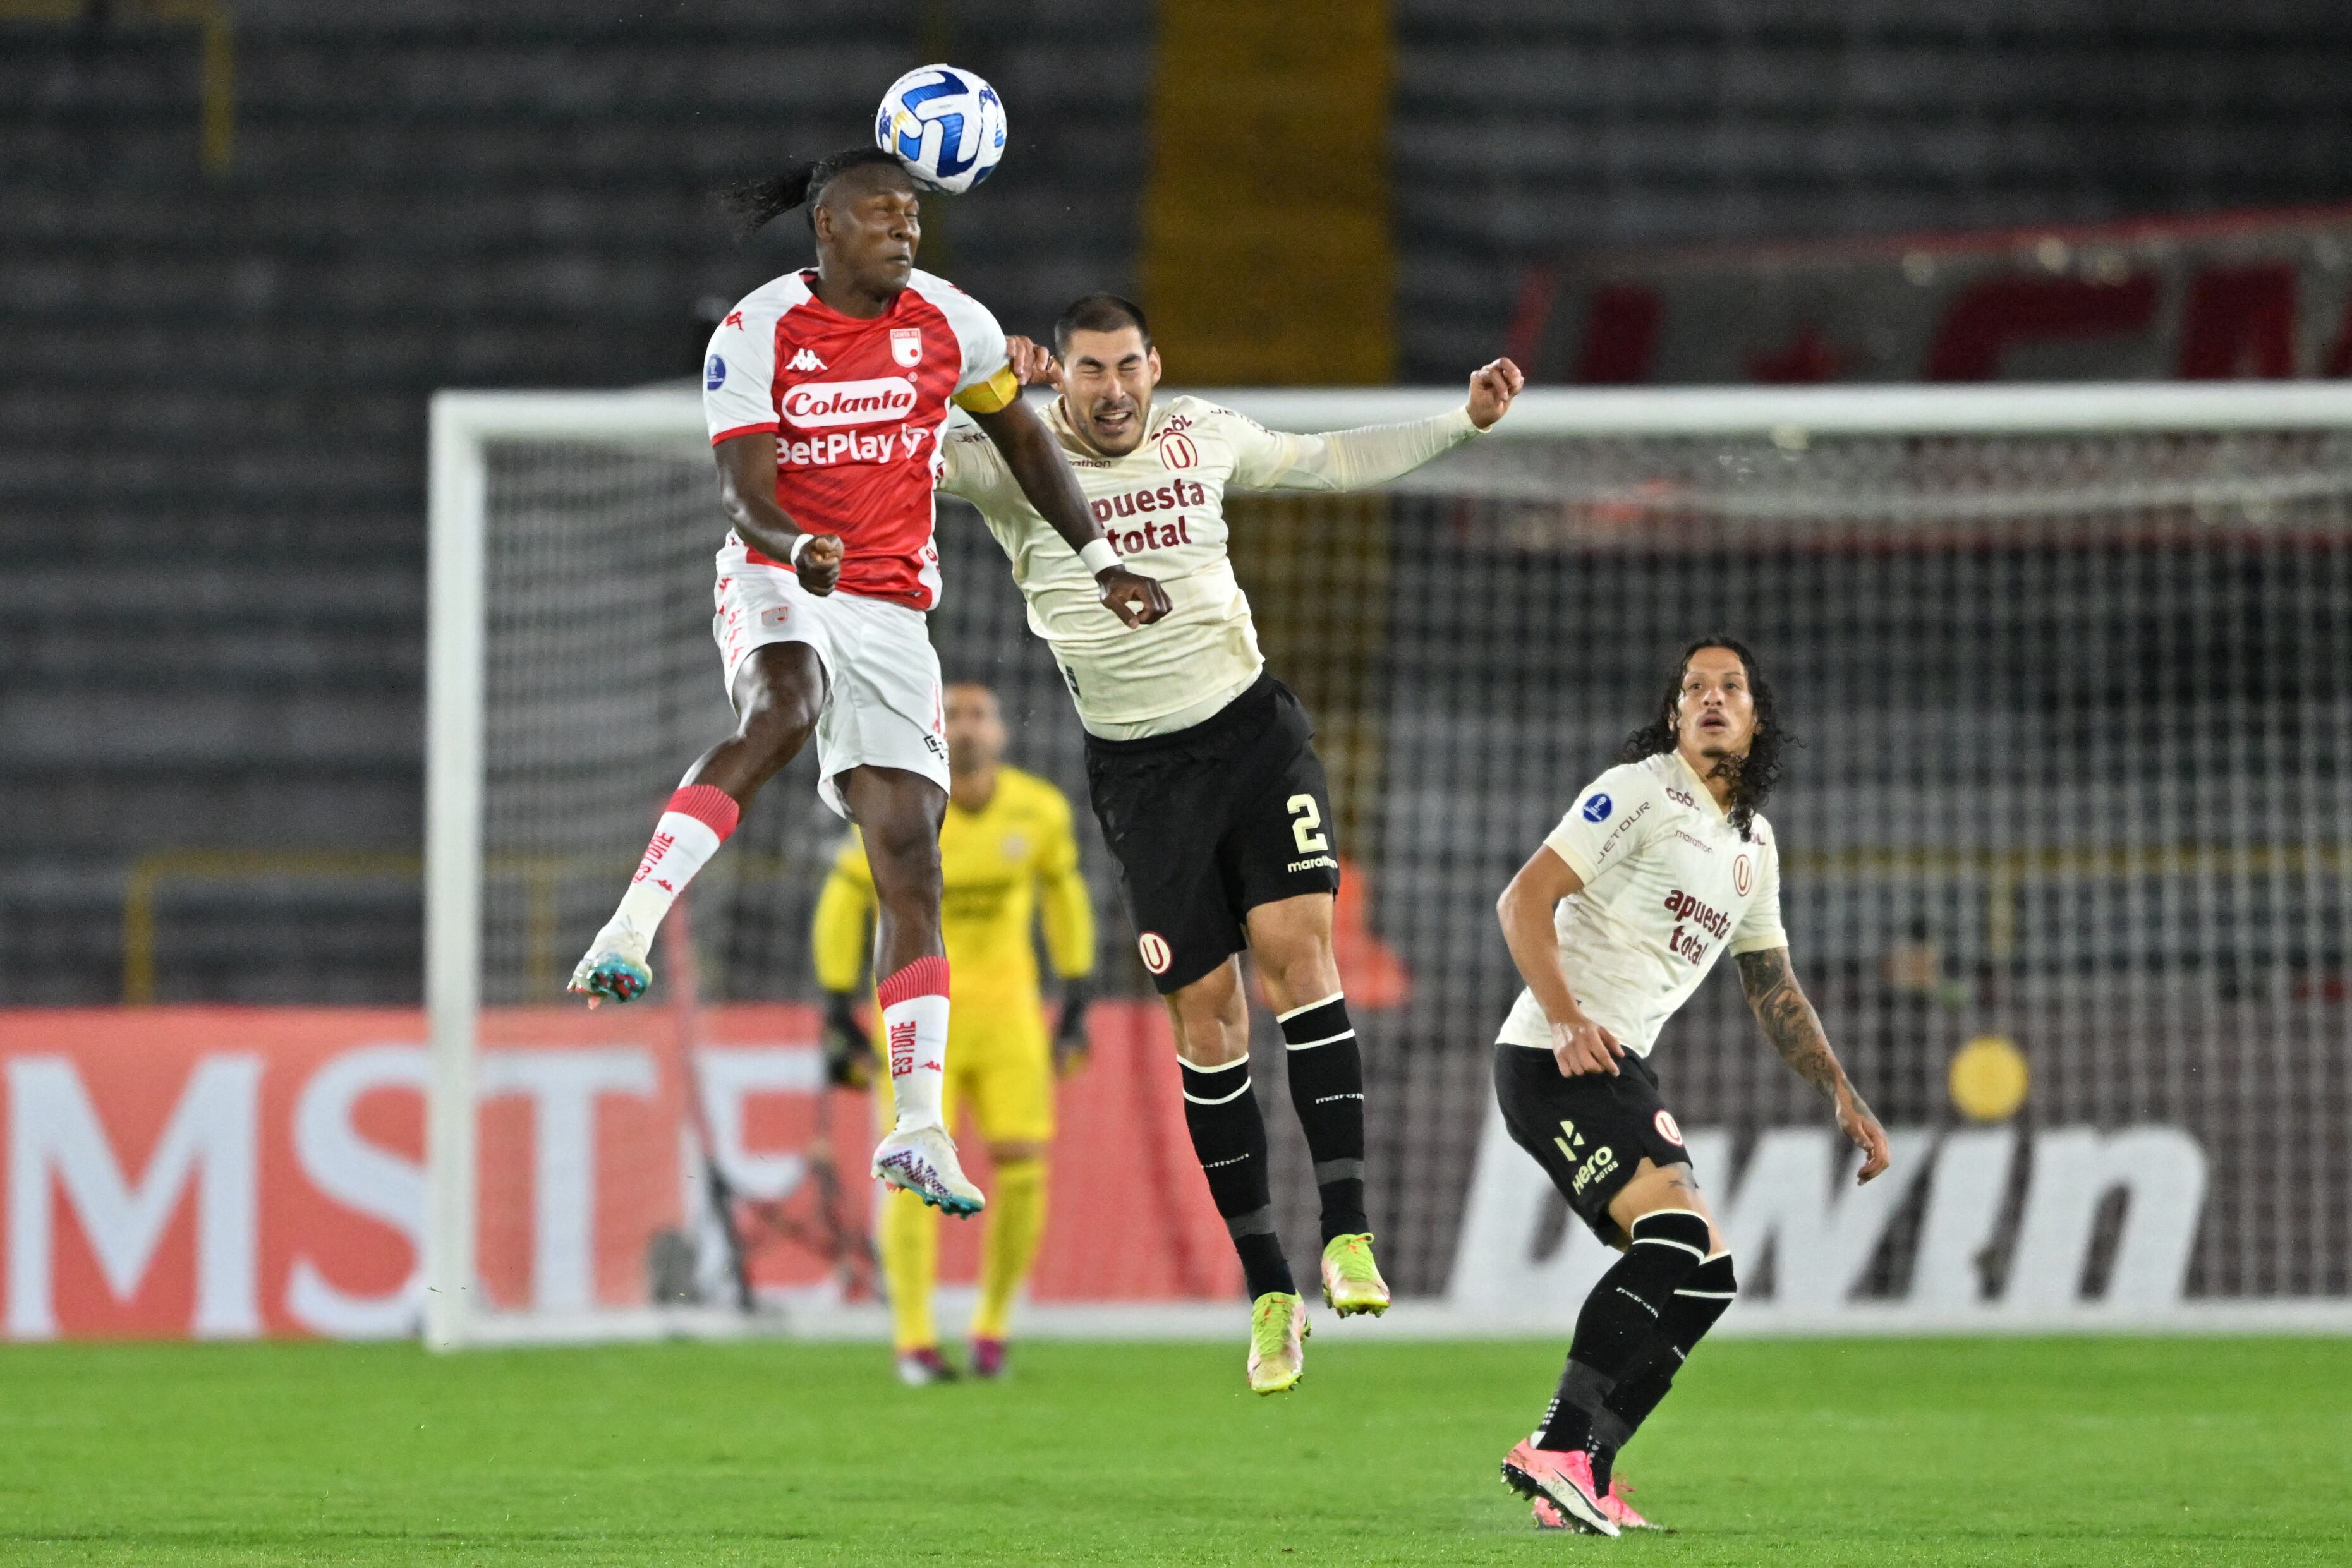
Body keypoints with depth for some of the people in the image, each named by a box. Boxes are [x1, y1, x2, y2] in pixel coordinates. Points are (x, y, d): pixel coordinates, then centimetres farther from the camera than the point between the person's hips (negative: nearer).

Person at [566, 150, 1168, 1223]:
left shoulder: (948, 323, 2)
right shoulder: (758, 332, -8)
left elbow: (1021, 440, 18)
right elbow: (744, 488, -15)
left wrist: (1098, 562, 16)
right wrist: (796, 550, -36)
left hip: (892, 608, 4)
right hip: (778, 583, -4)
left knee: (910, 860, -3)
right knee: (779, 716, -39)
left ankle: (919, 1130, 0)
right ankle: (630, 930, -46)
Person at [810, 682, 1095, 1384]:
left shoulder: (1039, 810, -5)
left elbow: (1064, 895, 12)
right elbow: (843, 904, -4)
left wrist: (1076, 1004, 12)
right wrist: (839, 1017, -6)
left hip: (1007, 1009, 2)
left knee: (1023, 1167, -8)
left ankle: (993, 1326, 10)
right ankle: (914, 1341, -1)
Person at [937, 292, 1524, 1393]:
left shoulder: (1199, 436, 6)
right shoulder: (1013, 462, -6)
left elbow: (1328, 462, 22)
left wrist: (1463, 421, 18)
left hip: (1253, 728, 2)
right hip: (1142, 766, -2)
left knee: (1297, 945, -18)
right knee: (1205, 1013, -2)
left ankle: (1347, 1231, -18)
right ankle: (1267, 1290, 5)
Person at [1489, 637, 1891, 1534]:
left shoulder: (1754, 845, 20)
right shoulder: (1639, 791, -6)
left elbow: (1775, 993, 28)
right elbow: (1524, 900, -14)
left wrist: (1845, 1099, 20)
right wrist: (1568, 1022, -27)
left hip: (1620, 1069, 9)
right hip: (1553, 1058, -9)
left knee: (1704, 1277, 5)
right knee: (1676, 1235, -24)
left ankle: (1579, 1483, 4)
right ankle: (1559, 1450, -27)